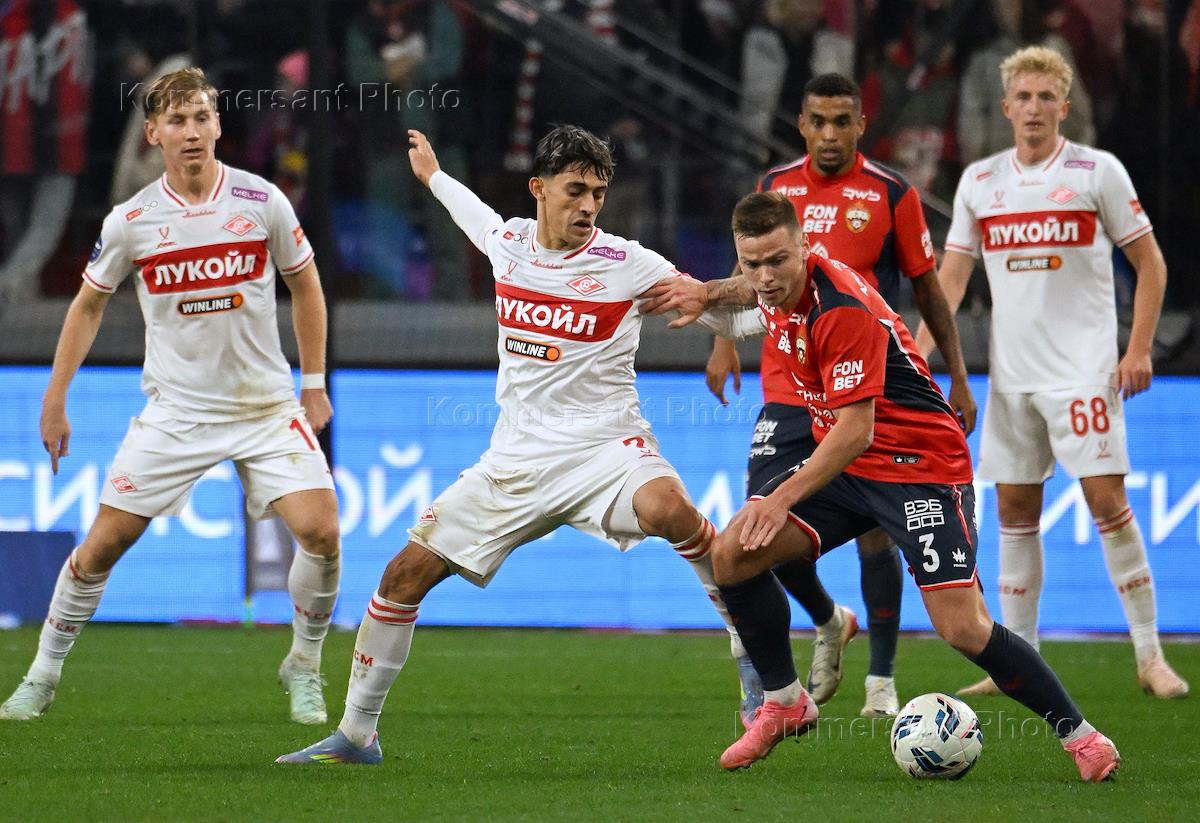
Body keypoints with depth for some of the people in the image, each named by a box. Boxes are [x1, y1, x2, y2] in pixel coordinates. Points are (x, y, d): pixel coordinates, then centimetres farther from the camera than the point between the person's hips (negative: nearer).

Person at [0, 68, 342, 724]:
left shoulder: (261, 201, -5)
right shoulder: (130, 221, -4)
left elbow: (305, 287, 10)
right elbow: (88, 306, 10)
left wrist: (314, 385, 9)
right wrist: (54, 401, 8)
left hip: (266, 407, 0)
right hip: (174, 415, 0)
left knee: (320, 531, -16)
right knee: (102, 544, -4)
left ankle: (303, 669, 7)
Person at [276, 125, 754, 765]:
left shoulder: (625, 264, -8)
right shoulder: (508, 241, 5)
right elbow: (474, 212, 30)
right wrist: (432, 173, 47)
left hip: (602, 442, -5)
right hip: (515, 459, 5)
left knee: (668, 509, -38)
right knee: (405, 573, 2)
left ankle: (751, 645, -23)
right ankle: (356, 733, 16)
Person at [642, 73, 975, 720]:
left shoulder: (891, 194, -2)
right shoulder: (775, 186, 7)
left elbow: (927, 288, 5)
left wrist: (957, 377, 3)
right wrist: (724, 338, 10)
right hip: (787, 392, 3)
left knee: (874, 529, -4)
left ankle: (881, 682, 6)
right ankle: (829, 623, 26)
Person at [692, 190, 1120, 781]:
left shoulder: (842, 309, -26)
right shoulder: (782, 294, 0)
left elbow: (856, 432, -27)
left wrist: (782, 499, -27)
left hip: (921, 465, -8)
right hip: (843, 461, 8)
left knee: (964, 629, -17)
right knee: (732, 554, -6)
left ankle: (1080, 736, -1)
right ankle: (784, 704, 9)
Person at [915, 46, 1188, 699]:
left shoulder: (1098, 172, -2)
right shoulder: (979, 181, 9)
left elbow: (1150, 263, 1)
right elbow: (951, 275, 13)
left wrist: (1140, 350, -7)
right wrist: (923, 347, 0)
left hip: (1083, 368, -4)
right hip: (1010, 370, 4)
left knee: (1106, 498, -12)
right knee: (1014, 509, 5)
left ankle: (1149, 653, -6)